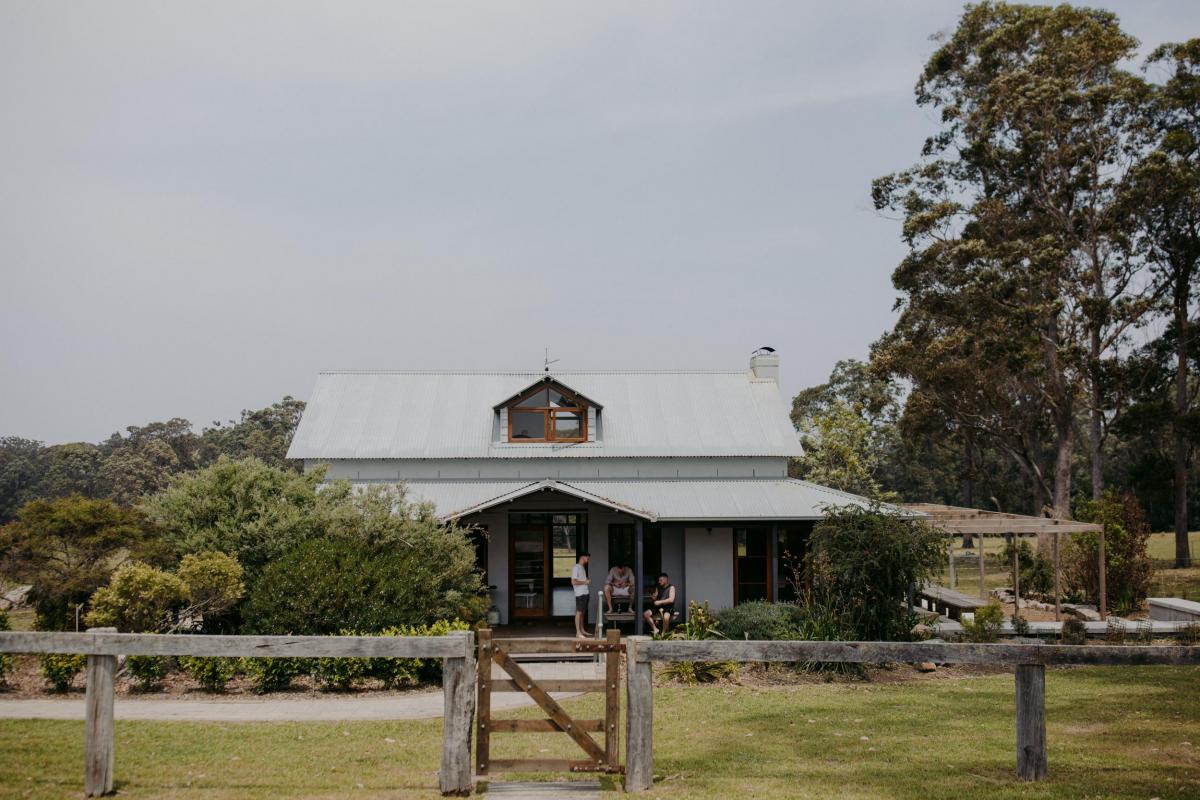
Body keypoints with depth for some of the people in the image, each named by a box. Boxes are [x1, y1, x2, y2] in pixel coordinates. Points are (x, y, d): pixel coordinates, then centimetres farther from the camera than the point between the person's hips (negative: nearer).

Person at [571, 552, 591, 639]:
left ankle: (582, 630, 20)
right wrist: (585, 582, -14)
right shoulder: (576, 568, -12)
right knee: (579, 612, -8)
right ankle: (578, 633, -7)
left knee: (583, 612, 13)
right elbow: (573, 582, -19)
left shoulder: (582, 567, 17)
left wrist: (588, 581, 7)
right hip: (580, 594, -9)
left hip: (585, 593, 9)